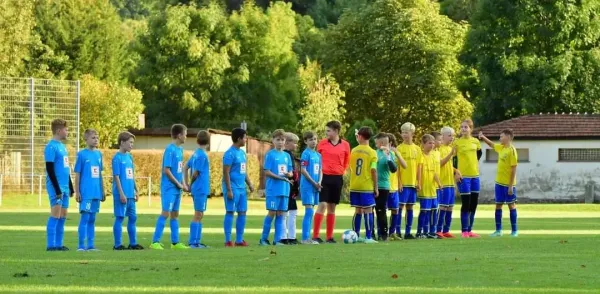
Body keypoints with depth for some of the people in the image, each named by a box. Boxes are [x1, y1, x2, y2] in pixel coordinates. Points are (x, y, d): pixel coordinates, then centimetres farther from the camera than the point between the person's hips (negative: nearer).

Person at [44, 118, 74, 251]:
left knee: (63, 216, 8)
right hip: (56, 187, -9)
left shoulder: (62, 146, 17)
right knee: (56, 214, -11)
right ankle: (51, 245, -11)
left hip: (64, 187, 9)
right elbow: (50, 170, -15)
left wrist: (70, 187, 20)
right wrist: (57, 189, -18)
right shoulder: (51, 147, -11)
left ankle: (58, 244, 11)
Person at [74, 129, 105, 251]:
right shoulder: (81, 154, -4)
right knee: (85, 218, -6)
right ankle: (81, 245, -2)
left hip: (96, 193, 6)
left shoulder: (99, 154, 11)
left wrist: (103, 191, 17)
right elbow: (77, 175, -3)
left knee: (92, 219, 9)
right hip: (86, 193, -6)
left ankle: (90, 245, 12)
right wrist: (77, 192, -7)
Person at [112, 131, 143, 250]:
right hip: (122, 195, -8)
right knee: (120, 218, -3)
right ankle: (118, 244, 1)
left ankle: (133, 243, 18)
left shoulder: (129, 157, 13)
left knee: (133, 217, 11)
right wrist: (121, 194, -16)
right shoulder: (117, 158, -10)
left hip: (130, 195, 8)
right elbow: (116, 177, -13)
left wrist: (136, 191, 17)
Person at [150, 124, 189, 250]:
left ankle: (175, 242, 17)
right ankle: (155, 241, -11)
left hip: (177, 188, 8)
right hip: (169, 187, -8)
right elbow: (166, 170, -17)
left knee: (175, 214, 12)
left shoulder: (180, 149, 10)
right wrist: (178, 184, -11)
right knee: (166, 213, -11)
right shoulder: (170, 150, -15)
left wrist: (183, 184, 7)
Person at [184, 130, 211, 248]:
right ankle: (193, 242, -5)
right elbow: (195, 173, -15)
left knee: (199, 215, 12)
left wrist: (188, 184, 13)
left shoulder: (196, 154, 12)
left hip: (199, 190, 9)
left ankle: (197, 241, 15)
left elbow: (186, 168, 16)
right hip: (201, 189, -9)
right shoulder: (202, 155, -15)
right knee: (198, 215, -6)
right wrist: (190, 184, 2)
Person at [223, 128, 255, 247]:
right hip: (233, 188, -8)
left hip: (241, 188, 8)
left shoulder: (242, 153, 15)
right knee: (230, 212, -4)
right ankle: (228, 240, -1)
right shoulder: (230, 153, -12)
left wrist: (249, 184, 15)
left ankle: (239, 240, 14)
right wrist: (229, 190, -18)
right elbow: (226, 172, -14)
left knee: (242, 212, 8)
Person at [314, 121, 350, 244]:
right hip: (324, 177, -2)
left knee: (332, 207, 8)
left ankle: (329, 236, 13)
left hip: (337, 178, 2)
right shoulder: (322, 143, 1)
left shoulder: (345, 145, 2)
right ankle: (315, 236, -10)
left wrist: (341, 172, 3)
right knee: (322, 205, -11)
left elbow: (346, 162, 13)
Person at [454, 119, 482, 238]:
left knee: (474, 203, 7)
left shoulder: (476, 142, 7)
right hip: (463, 176, -5)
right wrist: (456, 171, -14)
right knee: (466, 204, -7)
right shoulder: (457, 142, -6)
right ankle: (464, 231, -1)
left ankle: (469, 230, 16)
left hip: (475, 175, 5)